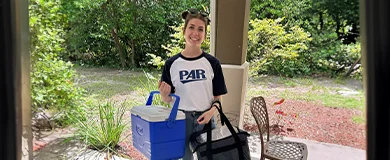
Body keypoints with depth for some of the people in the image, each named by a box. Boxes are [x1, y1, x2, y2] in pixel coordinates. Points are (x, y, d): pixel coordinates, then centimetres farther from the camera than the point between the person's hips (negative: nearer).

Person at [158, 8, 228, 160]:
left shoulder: (212, 63, -2)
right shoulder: (171, 64, -3)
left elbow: (218, 97, 3)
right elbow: (168, 100, 2)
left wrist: (212, 110, -16)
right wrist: (164, 94, -19)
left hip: (205, 120, 1)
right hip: (180, 120, 0)